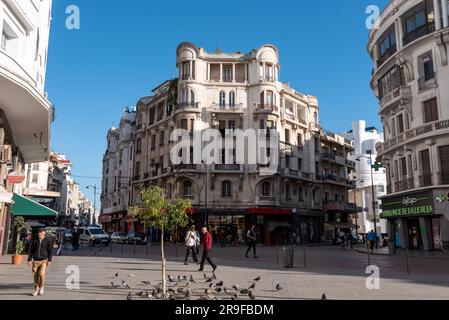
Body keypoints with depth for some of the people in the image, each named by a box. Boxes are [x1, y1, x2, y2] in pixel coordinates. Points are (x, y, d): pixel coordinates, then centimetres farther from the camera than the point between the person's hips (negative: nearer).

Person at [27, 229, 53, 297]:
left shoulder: (47, 241, 0)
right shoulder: (34, 241, 7)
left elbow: (50, 251, 1)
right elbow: (31, 251, 10)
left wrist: (49, 260, -6)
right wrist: (29, 260, 3)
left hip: (43, 261, -3)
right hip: (35, 261, 3)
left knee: (41, 274, -16)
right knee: (35, 275, 2)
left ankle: (41, 287, 8)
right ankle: (36, 289, 18)